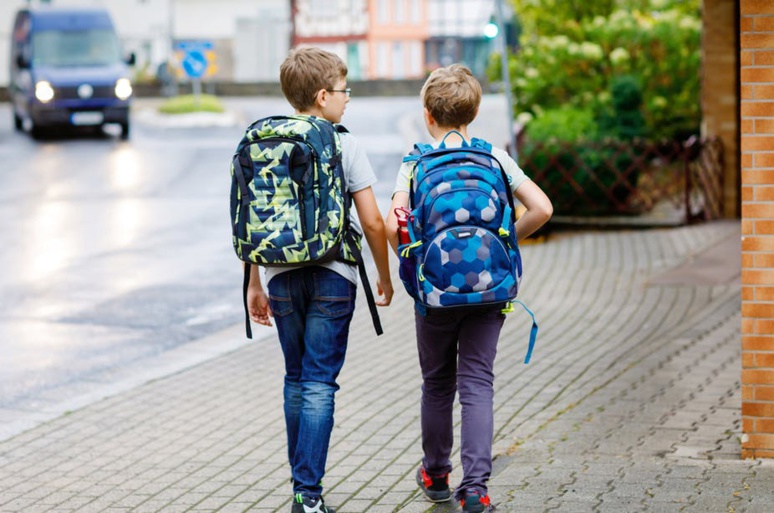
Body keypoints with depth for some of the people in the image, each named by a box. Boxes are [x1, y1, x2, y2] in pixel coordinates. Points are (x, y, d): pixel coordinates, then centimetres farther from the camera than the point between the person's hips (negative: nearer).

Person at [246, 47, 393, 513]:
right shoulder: (345, 146, -6)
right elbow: (373, 222, -5)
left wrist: (254, 284, 13)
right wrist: (385, 277, 8)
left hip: (282, 277, 4)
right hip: (332, 277, -4)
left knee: (297, 379, 16)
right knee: (320, 384, -3)